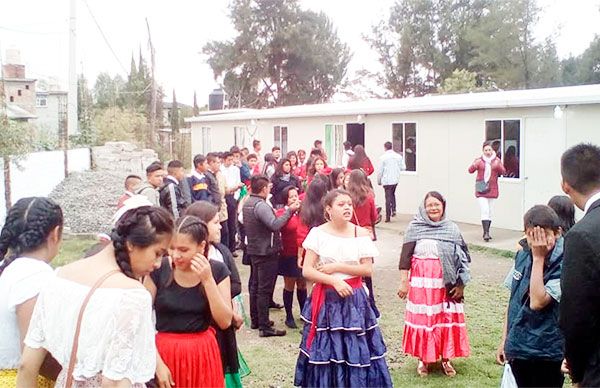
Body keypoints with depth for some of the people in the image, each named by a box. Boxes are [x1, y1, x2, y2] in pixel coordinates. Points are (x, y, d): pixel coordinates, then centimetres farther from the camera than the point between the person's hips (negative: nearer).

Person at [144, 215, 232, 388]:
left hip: (202, 354, 1)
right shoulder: (159, 269, -10)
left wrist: (208, 280, -20)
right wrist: (156, 361, -13)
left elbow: (225, 322, -12)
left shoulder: (217, 270, -7)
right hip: (164, 352, -1)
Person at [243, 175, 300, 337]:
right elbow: (275, 225, -32)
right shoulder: (261, 205, -22)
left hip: (253, 249, 10)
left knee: (255, 285, 17)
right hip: (266, 252, -10)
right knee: (264, 289, -6)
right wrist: (289, 211, -25)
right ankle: (264, 327, -3)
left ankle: (255, 320, 27)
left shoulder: (247, 203, 8)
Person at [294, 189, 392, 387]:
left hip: (354, 299, 1)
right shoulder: (318, 233, -4)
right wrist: (334, 281, -17)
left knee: (356, 350, 2)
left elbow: (368, 269, -4)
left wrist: (337, 267, -11)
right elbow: (307, 271, -7)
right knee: (325, 350, 3)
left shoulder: (360, 233, -2)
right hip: (326, 299, -1)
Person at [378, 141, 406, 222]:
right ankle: (393, 210, 6)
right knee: (392, 194, 24)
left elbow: (380, 171, -6)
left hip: (387, 180, -3)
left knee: (388, 197, 2)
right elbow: (403, 168, 3)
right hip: (396, 179, 3)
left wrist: (379, 181, 6)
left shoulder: (383, 157, -8)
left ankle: (388, 216, 4)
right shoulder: (398, 156, 1)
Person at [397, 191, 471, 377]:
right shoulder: (414, 227, -2)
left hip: (447, 281, 2)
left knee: (447, 318, 5)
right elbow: (405, 255, -2)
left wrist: (460, 284, 3)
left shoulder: (452, 228, 4)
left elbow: (462, 257, 7)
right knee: (422, 318, 3)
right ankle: (423, 359, 18)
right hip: (422, 280, -2)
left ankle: (445, 359, 20)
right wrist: (404, 281, -5)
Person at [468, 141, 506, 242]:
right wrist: (474, 165, -31)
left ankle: (486, 232, 21)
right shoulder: (479, 160, 1)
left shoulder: (497, 160, 5)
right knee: (485, 210, -14)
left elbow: (503, 172, -6)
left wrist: (498, 166, -27)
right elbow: (470, 170, -8)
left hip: (492, 189, 3)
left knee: (489, 212, 10)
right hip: (481, 189, -3)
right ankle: (486, 233, -15)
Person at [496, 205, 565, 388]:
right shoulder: (523, 255, 1)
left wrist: (539, 258, -23)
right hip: (517, 348, 6)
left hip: (545, 353, -5)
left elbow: (537, 302, -27)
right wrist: (504, 340, 13)